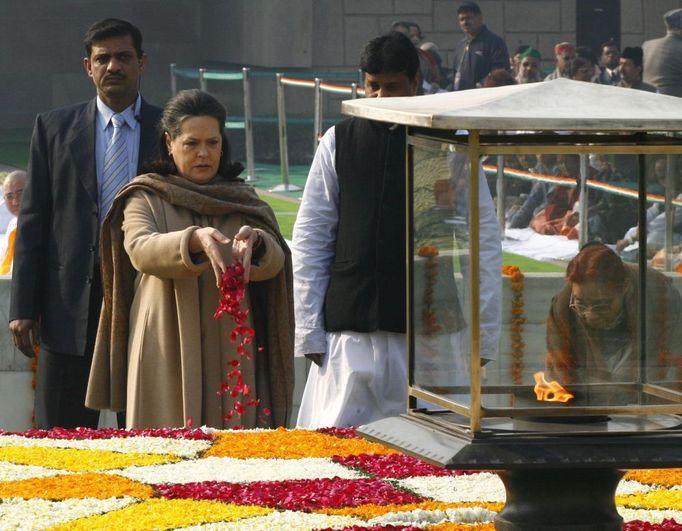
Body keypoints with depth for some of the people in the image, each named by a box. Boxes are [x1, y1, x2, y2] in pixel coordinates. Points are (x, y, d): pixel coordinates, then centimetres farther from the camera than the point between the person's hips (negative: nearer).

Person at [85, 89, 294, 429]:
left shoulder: (243, 200, 12)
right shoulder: (146, 198, 5)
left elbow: (273, 263, -3)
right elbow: (140, 251, -15)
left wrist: (254, 242, -27)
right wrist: (195, 240, -34)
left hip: (228, 353, 2)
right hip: (166, 354, -2)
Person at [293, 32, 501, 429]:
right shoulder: (339, 142, 9)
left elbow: (484, 240, 3)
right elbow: (310, 236, 10)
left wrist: (482, 335, -2)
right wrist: (309, 331, 5)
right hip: (350, 329, 2)